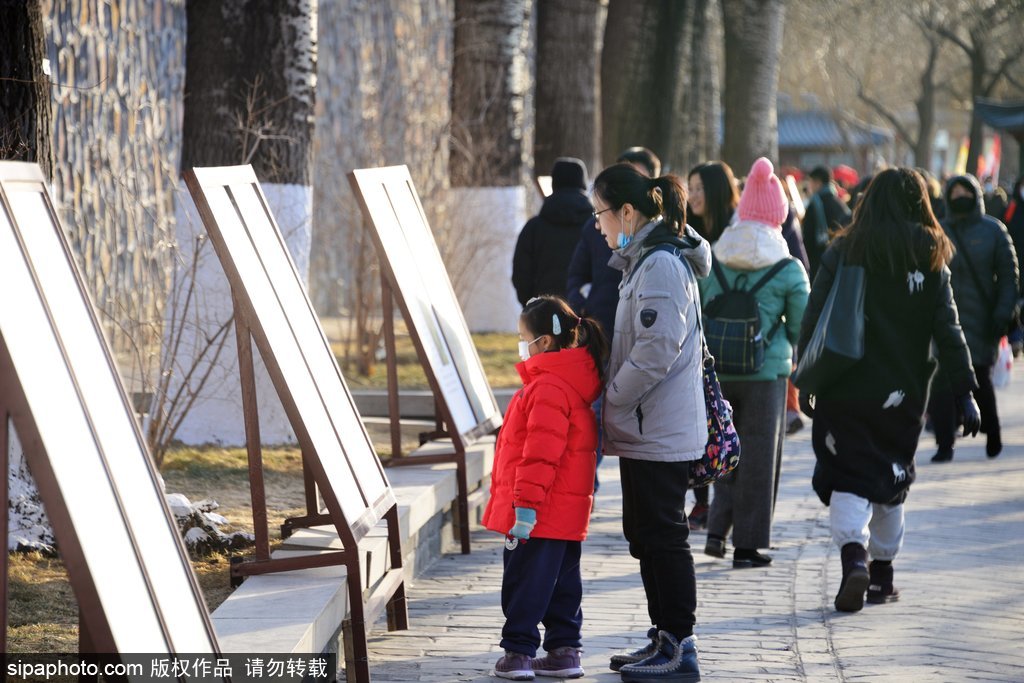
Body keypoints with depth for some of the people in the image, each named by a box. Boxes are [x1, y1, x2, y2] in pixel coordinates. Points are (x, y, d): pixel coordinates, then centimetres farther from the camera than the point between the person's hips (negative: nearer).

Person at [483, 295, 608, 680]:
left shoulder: (548, 388, -19)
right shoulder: (577, 381, 13)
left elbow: (541, 452, -24)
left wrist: (526, 503, -23)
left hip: (540, 512, -10)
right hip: (567, 511, 10)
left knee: (525, 580, -2)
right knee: (562, 579, 13)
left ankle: (518, 651, 2)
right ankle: (564, 650, 18)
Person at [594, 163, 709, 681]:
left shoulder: (661, 265, -18)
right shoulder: (645, 260, 15)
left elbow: (656, 351, -24)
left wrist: (610, 399, -14)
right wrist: (614, 403, 14)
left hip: (659, 430, -10)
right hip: (649, 427, 10)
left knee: (662, 535, -4)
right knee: (645, 535, 15)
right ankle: (664, 638, 24)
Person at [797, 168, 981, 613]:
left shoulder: (842, 253, -2)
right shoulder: (931, 260, 0)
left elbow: (813, 321, -3)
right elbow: (947, 331, -3)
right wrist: (965, 392, 0)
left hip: (845, 392, -2)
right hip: (901, 393, 2)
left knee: (848, 480, -1)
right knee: (891, 479, 17)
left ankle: (854, 556, -25)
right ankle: (882, 573, 24)